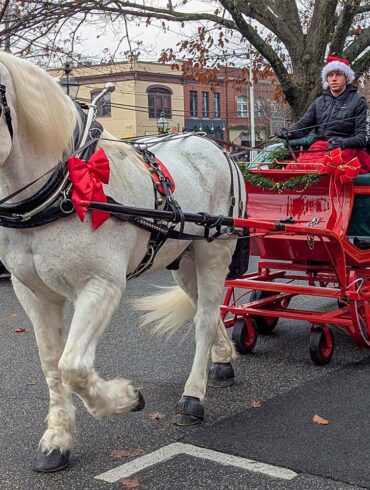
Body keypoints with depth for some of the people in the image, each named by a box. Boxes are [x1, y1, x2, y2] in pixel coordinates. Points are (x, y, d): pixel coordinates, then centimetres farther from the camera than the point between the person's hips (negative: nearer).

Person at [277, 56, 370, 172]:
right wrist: (288, 132, -10)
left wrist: (344, 142, -21)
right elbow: (302, 124, 14)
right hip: (319, 148, 4)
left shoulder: (358, 101, 8)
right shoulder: (319, 102, 22)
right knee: (293, 167, -28)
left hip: (346, 149, -4)